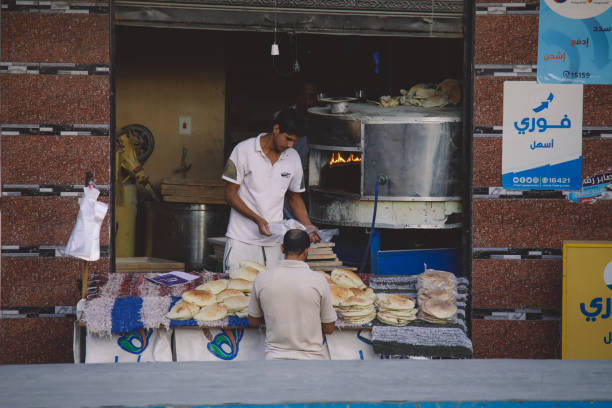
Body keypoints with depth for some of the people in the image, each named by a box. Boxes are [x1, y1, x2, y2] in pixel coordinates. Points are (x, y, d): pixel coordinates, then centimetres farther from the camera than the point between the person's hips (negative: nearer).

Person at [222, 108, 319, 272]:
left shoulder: (293, 158, 6)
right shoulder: (244, 150, -7)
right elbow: (230, 194, -6)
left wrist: (307, 226, 2)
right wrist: (258, 219, -17)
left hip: (274, 241, 3)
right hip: (242, 239, -3)